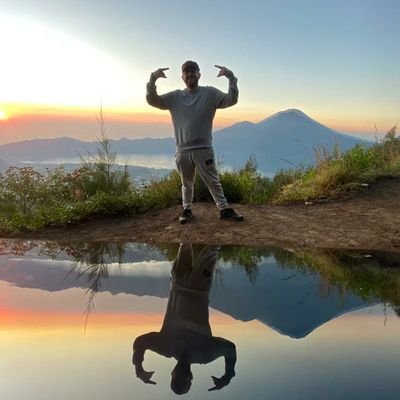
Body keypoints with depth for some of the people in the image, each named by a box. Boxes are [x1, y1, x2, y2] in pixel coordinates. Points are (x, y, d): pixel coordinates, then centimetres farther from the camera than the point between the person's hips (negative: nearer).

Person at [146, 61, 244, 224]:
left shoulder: (210, 93, 0)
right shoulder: (175, 97, 6)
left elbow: (231, 100, -9)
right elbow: (152, 100, 2)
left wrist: (231, 77, -22)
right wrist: (152, 79, -13)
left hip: (204, 148, -2)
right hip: (183, 150, 2)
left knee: (213, 181, 3)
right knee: (187, 183, 16)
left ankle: (224, 209, 12)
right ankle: (187, 210, 29)